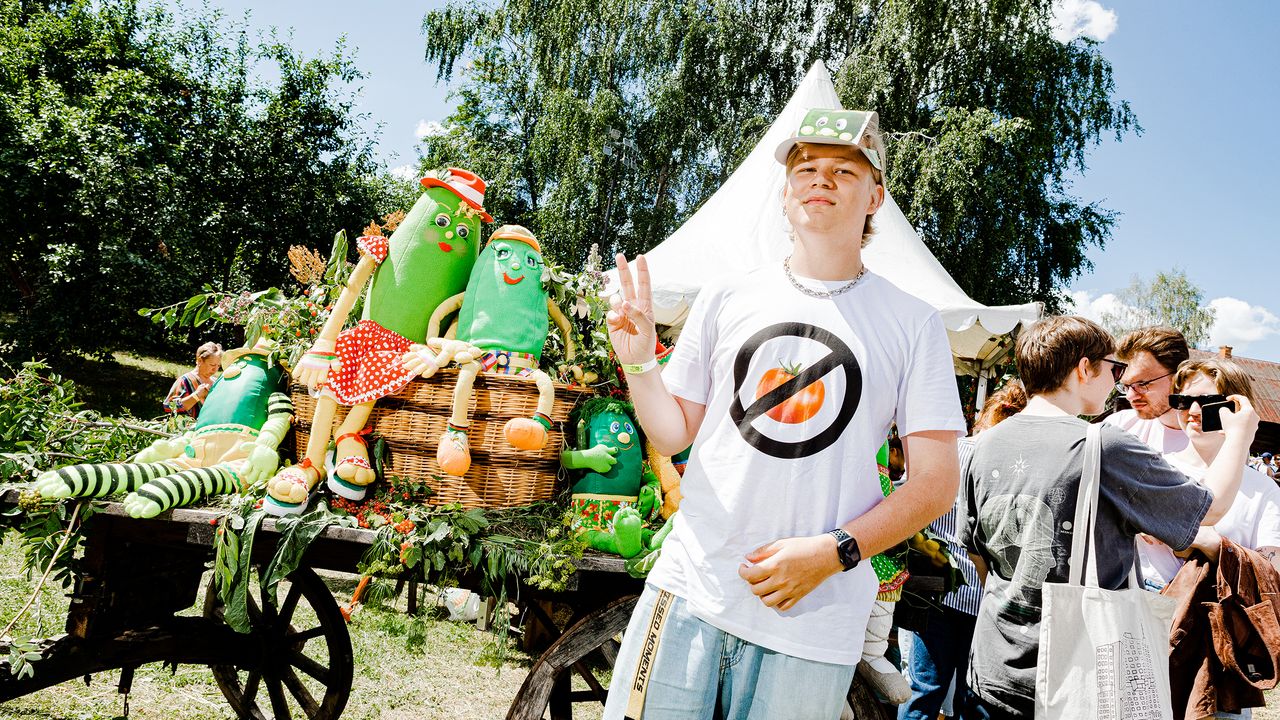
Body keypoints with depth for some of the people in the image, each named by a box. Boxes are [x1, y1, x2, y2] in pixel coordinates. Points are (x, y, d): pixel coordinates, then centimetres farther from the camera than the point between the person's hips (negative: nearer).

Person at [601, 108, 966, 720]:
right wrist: (638, 365, -8)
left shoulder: (912, 323, 0)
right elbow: (674, 436, 10)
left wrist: (833, 552, -13)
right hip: (689, 592, 2)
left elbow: (936, 482, -1)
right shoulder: (728, 296, 6)